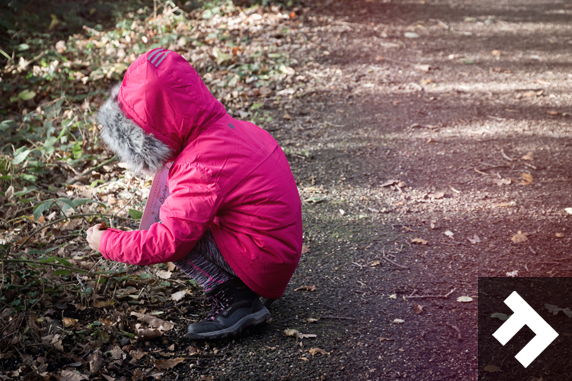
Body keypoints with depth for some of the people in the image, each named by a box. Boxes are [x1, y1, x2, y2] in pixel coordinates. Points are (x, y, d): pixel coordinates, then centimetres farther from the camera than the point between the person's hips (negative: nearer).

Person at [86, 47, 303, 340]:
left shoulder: (200, 169, -25)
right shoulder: (228, 127, 3)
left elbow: (167, 242, -24)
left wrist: (107, 243, -9)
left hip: (262, 259, -9)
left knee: (178, 232, -14)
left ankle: (234, 300, -12)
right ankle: (244, 285, 12)